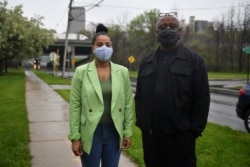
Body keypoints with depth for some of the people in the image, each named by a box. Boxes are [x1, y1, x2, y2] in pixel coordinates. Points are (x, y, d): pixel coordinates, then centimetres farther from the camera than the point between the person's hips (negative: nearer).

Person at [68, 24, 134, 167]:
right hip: (90, 133, -2)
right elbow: (75, 105, -4)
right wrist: (75, 137, -6)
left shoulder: (123, 72, 1)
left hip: (114, 132, 2)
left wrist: (128, 132, 3)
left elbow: (128, 103, 4)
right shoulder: (81, 72, -4)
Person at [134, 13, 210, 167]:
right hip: (150, 133, 4)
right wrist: (141, 121, 5)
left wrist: (195, 129, -8)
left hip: (181, 134, -3)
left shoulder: (194, 60, -1)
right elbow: (139, 95, 12)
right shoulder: (147, 61, 11)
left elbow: (202, 98, -5)